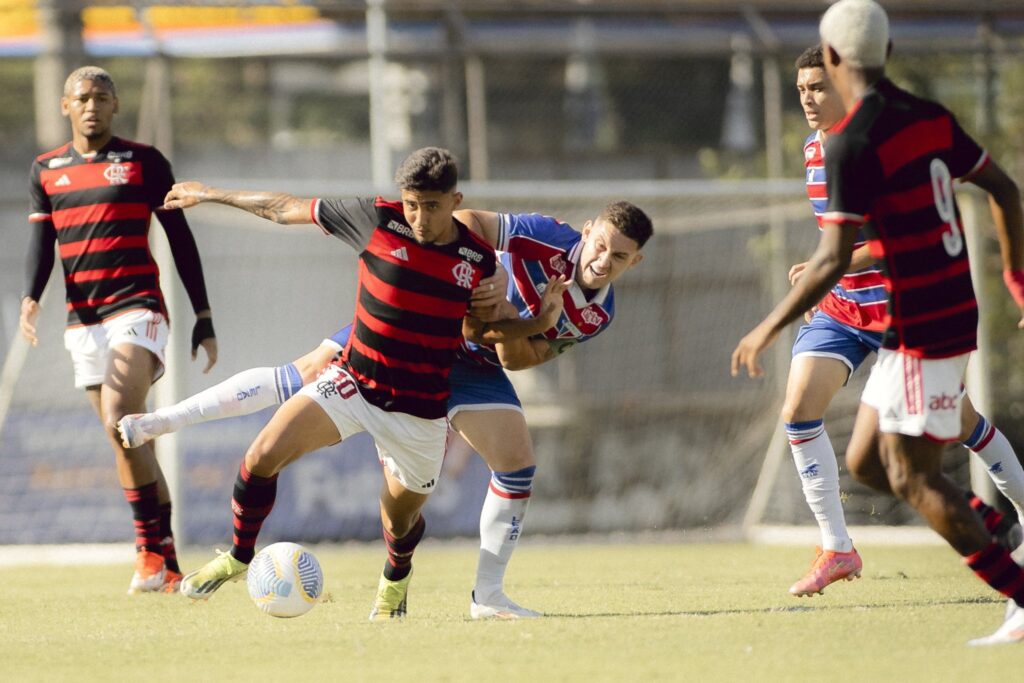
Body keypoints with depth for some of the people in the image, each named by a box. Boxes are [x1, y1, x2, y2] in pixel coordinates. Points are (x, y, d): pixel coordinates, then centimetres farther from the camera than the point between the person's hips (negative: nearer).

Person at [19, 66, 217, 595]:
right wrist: (31, 297, -11)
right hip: (82, 318, 4)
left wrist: (203, 317, 3)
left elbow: (180, 239, 6)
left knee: (120, 422, -24)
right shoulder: (46, 170, 13)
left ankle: (150, 548, -21)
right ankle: (168, 568, 8)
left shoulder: (143, 161, 3)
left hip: (137, 307, -4)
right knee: (129, 440, 4)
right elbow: (42, 242, 10)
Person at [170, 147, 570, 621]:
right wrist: (210, 195, 8)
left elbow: (475, 329, 9)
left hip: (419, 409, 0)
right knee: (263, 457, -17)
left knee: (400, 520, 10)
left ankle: (395, 579, 48)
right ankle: (238, 557, 9)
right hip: (352, 381, 0)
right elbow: (287, 209, -1)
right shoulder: (377, 220, -11)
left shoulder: (479, 260, -7)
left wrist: (539, 323, -8)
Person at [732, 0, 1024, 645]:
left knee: (912, 477, -5)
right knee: (866, 463, 15)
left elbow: (833, 260, -21)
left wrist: (768, 328, -12)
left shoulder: (852, 143, -17)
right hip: (956, 310, 9)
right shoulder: (931, 117, 7)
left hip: (922, 332, -9)